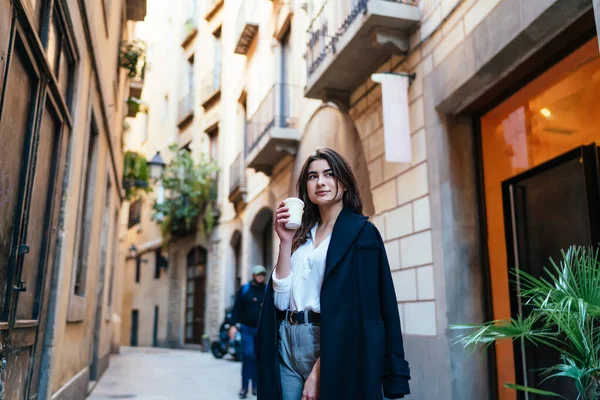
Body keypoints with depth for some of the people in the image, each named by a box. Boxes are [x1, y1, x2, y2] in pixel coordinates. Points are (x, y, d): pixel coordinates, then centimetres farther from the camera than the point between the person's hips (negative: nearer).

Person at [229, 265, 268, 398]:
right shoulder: (244, 289, 5)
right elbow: (236, 308, 2)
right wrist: (233, 325, -6)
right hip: (246, 328, -1)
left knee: (259, 357, 5)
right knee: (248, 355, -9)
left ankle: (256, 386, 17)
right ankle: (244, 386, 3)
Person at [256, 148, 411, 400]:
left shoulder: (361, 232, -4)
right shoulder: (303, 235, 13)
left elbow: (352, 306, -12)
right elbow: (282, 299, 4)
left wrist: (320, 370, -17)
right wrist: (286, 241, -3)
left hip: (334, 353, -5)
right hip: (287, 348, 5)